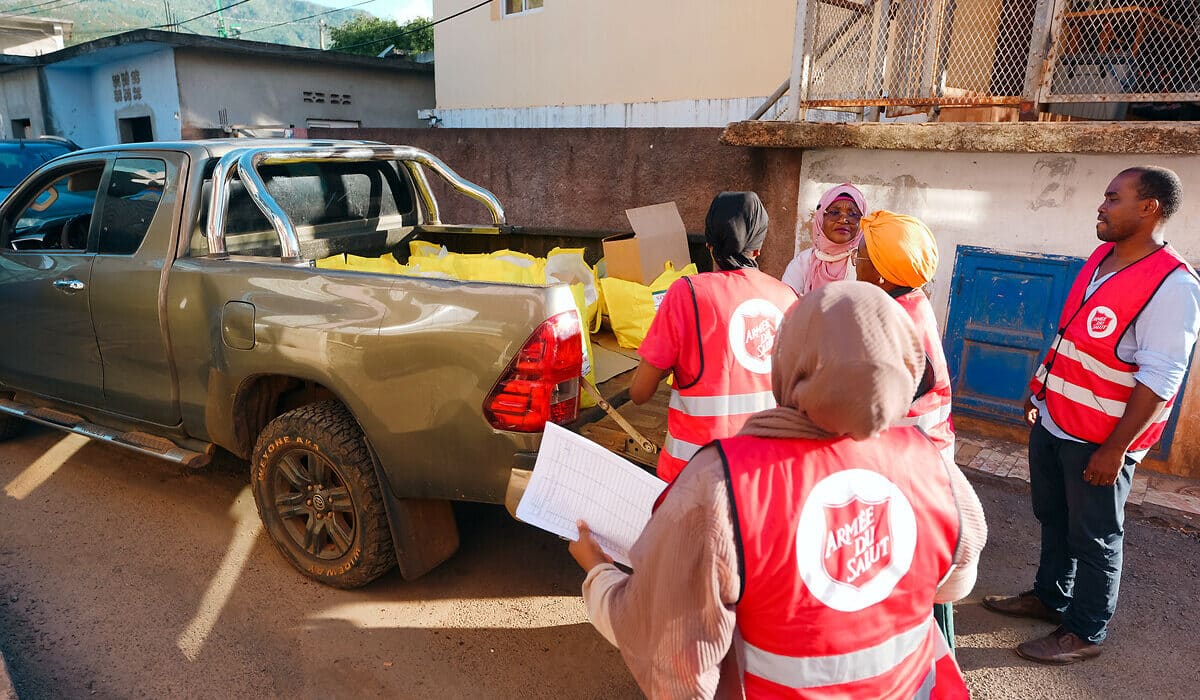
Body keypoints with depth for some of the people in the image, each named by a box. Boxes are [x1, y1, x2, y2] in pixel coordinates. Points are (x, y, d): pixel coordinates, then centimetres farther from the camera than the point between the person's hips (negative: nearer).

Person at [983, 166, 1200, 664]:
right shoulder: (1100, 258, 5)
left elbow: (1159, 380, -21)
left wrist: (1116, 449, -21)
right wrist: (1040, 390, 18)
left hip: (1099, 440, -8)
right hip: (1053, 420, 8)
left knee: (1093, 537, 9)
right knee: (1052, 519, 22)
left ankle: (1085, 633, 27)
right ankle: (1048, 597, 41)